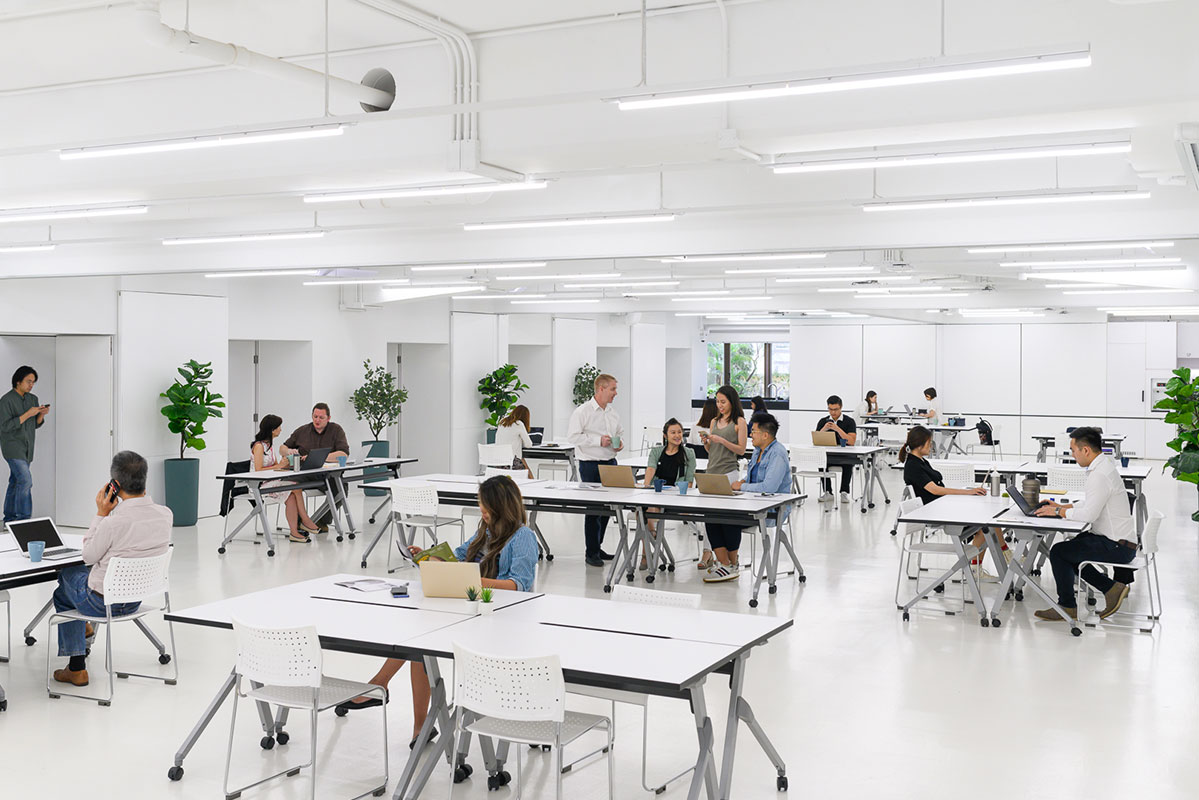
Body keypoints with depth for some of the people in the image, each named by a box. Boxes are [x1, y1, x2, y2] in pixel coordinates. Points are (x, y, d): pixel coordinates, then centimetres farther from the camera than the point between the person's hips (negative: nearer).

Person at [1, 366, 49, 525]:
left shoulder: (33, 399, 11)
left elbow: (36, 424, 15)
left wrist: (42, 414, -6)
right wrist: (28, 414, -20)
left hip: (26, 448, 7)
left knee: (15, 482, 8)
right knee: (25, 479, -18)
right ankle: (24, 519, -15)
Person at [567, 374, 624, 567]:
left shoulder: (613, 412, 12)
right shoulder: (582, 411, -10)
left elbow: (620, 432, 25)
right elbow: (572, 436, -15)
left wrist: (619, 443, 3)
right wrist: (598, 441, -19)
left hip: (610, 463, 7)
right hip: (591, 464, -7)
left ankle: (597, 547, 24)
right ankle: (591, 552, 5)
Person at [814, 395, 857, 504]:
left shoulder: (849, 422, 1)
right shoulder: (823, 421, 11)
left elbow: (852, 442, -12)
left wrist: (837, 429, -20)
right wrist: (824, 429, -14)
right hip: (828, 454, 3)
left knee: (848, 462, -36)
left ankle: (844, 492, -22)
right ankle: (828, 492, -18)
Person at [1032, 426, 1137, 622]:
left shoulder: (1100, 474, -22)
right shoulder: (1104, 466, 11)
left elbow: (1089, 514, -27)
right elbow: (1091, 504, 22)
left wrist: (1059, 512, -14)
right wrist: (1063, 506, 13)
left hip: (1116, 546, -11)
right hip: (1121, 542, 11)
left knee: (1058, 551, -10)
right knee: (1068, 550, 19)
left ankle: (1067, 607, 3)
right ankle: (1112, 588, 14)